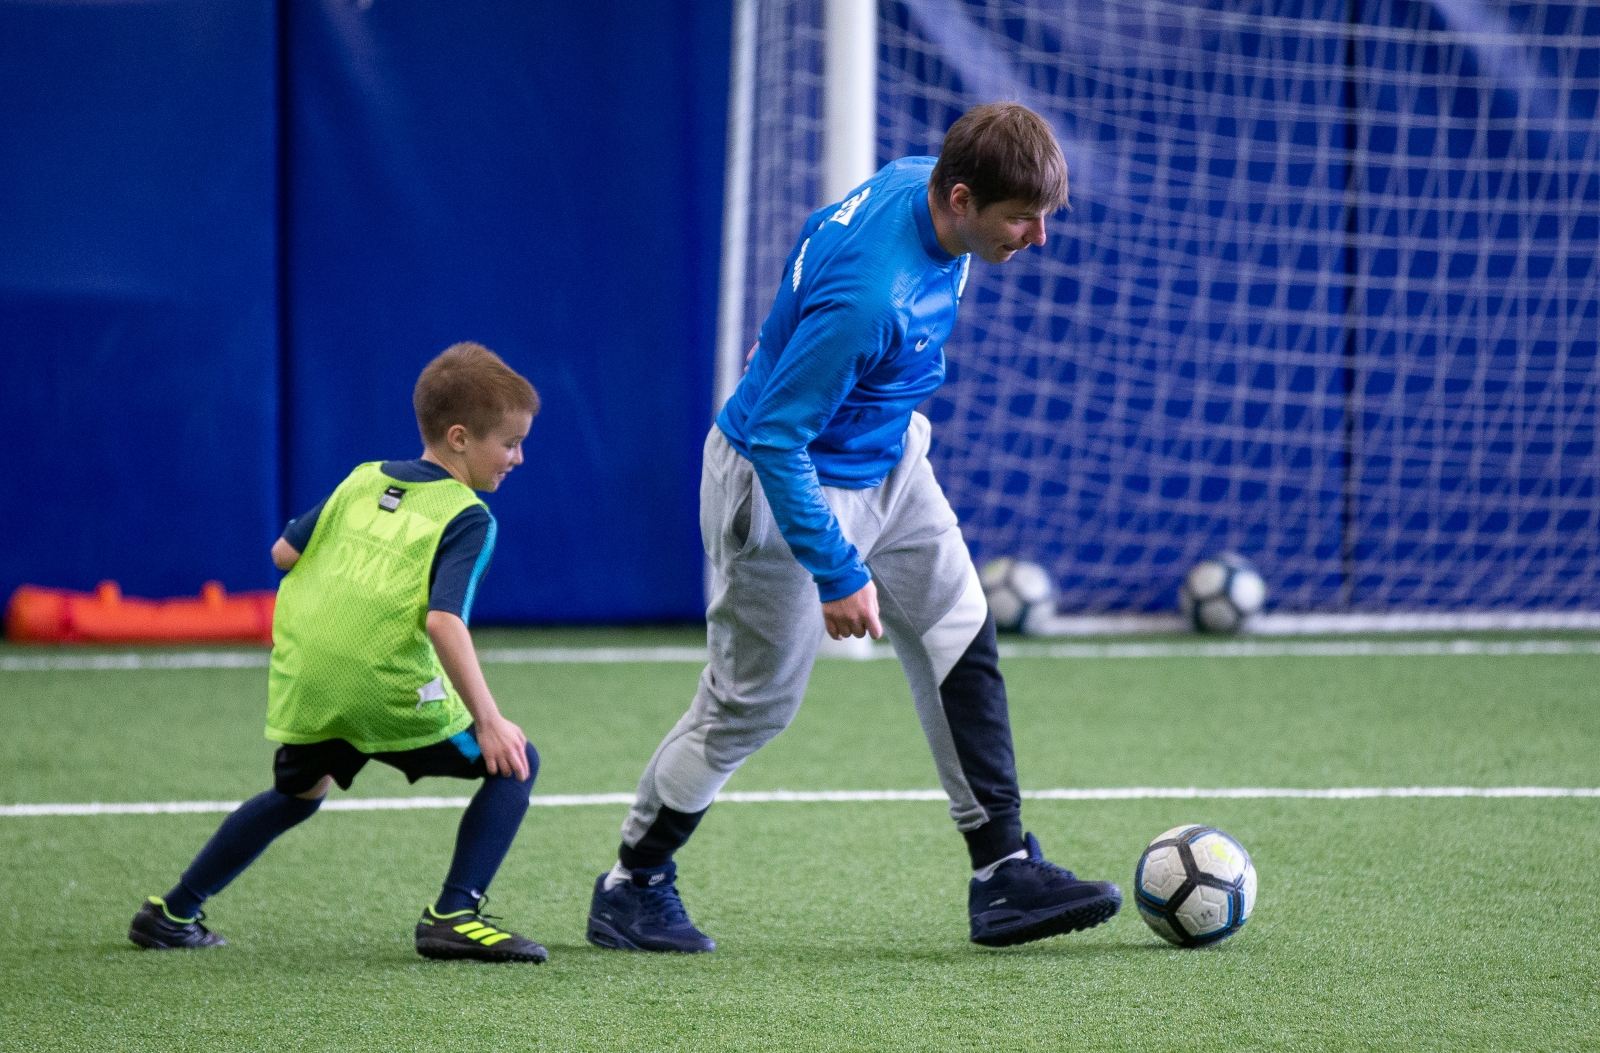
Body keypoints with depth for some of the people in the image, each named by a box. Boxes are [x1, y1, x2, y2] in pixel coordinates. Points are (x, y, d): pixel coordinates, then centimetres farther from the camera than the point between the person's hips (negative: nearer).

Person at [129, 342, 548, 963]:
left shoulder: (362, 482, 15)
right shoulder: (467, 517, -4)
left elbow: (284, 553, 19)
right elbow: (444, 620, -17)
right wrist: (487, 719, -18)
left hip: (304, 683, 6)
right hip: (392, 695, -6)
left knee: (297, 795, 31)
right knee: (513, 763, 8)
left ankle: (171, 915, 36)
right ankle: (453, 916, -5)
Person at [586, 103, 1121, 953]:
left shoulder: (917, 182, -12)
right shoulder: (868, 296, -39)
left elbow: (817, 234, 10)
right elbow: (777, 440, -31)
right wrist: (837, 574, -25)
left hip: (886, 460, 9)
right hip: (785, 482, -9)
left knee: (962, 643, 3)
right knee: (753, 700, 4)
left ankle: (1003, 873, 8)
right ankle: (632, 888, 22)